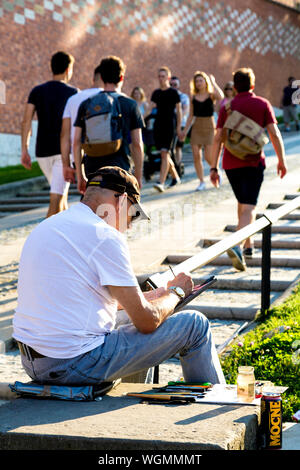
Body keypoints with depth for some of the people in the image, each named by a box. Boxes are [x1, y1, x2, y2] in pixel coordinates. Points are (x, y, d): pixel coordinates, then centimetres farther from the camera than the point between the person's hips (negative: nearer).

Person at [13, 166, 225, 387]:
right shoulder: (105, 236, -14)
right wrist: (176, 291, 10)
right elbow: (147, 321, -11)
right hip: (77, 365, -9)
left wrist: (154, 294, 28)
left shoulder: (47, 227, 13)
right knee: (195, 325, 2)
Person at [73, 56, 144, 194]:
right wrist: (138, 177, 7)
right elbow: (137, 144, -1)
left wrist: (80, 176, 10)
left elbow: (76, 143, 4)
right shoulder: (130, 105, 1)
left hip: (92, 170, 2)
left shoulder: (86, 105, 6)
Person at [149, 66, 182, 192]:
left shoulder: (173, 92, -1)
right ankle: (175, 177, 29)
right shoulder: (156, 93, 13)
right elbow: (151, 108, 14)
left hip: (169, 126, -6)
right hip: (158, 125, 6)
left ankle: (161, 182, -21)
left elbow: (178, 110, 1)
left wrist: (179, 127, -3)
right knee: (164, 154, 11)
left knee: (165, 153, -14)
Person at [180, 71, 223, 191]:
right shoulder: (193, 97, 8)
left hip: (209, 128, -3)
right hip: (197, 128, 3)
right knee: (196, 156, -3)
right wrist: (185, 130, 11)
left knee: (208, 157, -9)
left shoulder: (211, 96, -2)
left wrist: (213, 82, -15)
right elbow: (191, 116, 14)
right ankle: (201, 182, 7)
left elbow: (220, 96, -26)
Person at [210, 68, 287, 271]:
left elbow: (218, 138, 0)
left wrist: (214, 167, 3)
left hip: (231, 163, 3)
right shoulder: (262, 104, -1)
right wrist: (281, 160, 2)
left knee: (243, 203, 21)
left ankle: (248, 245, 28)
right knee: (249, 207, -6)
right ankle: (237, 245, -27)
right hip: (254, 162, -3)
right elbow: (274, 134, -6)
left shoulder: (227, 107, 4)